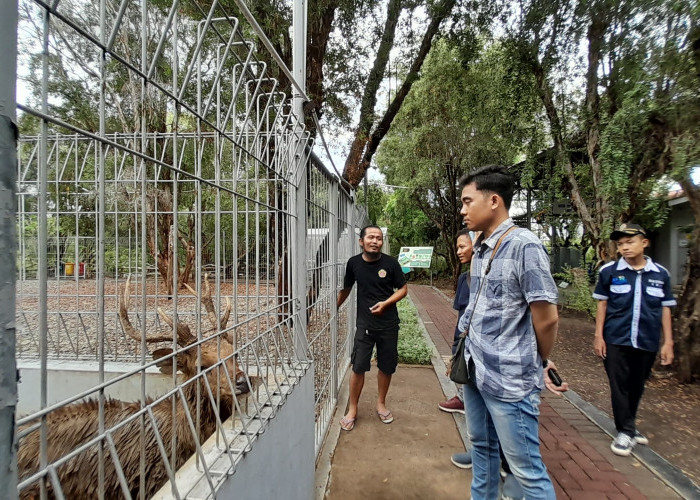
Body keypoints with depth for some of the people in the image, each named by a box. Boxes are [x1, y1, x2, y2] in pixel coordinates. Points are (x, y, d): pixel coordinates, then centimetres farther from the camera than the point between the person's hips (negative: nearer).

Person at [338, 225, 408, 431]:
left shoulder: (391, 263, -8)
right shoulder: (353, 263, -4)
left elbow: (403, 289, 0)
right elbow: (346, 289, 11)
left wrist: (385, 303, -15)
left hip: (388, 324, 0)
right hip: (365, 324, 0)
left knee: (387, 366, 12)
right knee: (358, 367, -1)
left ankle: (381, 404, 34)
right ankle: (352, 410, 18)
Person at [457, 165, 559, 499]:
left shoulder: (524, 246, -18)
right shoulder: (480, 249, 7)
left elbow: (547, 319, -16)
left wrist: (537, 364, -2)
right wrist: (467, 353, 13)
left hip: (509, 380, -8)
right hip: (475, 372, 8)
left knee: (526, 470, 7)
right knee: (482, 449, 22)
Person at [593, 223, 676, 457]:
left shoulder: (660, 274, 1)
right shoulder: (609, 271, -5)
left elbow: (665, 309, 7)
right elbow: (602, 305, 0)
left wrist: (668, 342, 6)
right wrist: (598, 336, -2)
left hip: (647, 342, 2)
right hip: (616, 341, -2)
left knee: (637, 386, 15)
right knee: (619, 386, 3)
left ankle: (629, 426, 33)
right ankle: (625, 431, 16)